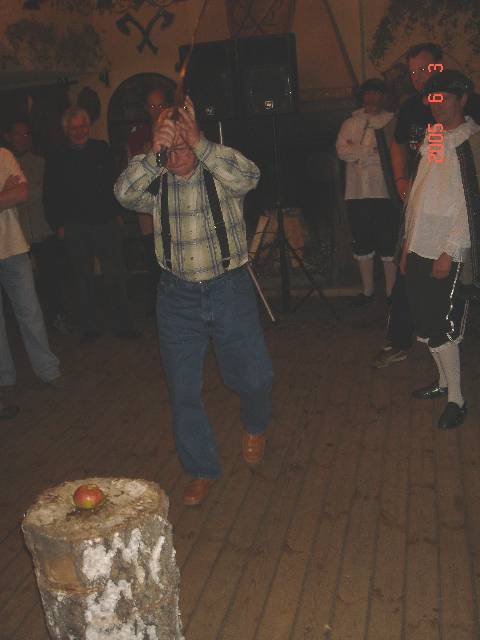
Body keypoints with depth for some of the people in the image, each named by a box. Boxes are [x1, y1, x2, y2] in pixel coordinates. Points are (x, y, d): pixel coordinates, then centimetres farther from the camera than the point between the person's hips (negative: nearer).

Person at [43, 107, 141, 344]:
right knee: (84, 278, 7)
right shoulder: (56, 159, 3)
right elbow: (50, 196, 6)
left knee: (115, 276, -2)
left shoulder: (102, 149, 6)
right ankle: (89, 328, 17)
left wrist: (117, 213, 9)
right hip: (75, 228, 0)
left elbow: (115, 183, 12)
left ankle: (122, 326, 8)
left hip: (106, 223, 0)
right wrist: (58, 224, 0)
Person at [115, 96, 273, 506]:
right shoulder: (155, 183, 0)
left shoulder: (220, 169, -5)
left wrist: (199, 143, -36)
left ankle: (255, 427, 41)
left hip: (230, 290, -2)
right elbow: (125, 193, -20)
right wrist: (153, 153, -33)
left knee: (253, 377, 5)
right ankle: (202, 470, 25)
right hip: (178, 296, 2)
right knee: (183, 390, 6)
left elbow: (248, 176, -27)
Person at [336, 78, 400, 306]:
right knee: (362, 245, 11)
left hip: (385, 193, -3)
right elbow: (342, 150, -5)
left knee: (388, 245, 0)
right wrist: (371, 149, -10)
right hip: (358, 193, 3)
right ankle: (367, 291, 23)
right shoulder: (350, 123, 12)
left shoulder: (392, 121, 5)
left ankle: (391, 292, 12)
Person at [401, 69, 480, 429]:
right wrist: (407, 246, 14)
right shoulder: (432, 140, 13)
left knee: (441, 330, -4)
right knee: (427, 325, 12)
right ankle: (444, 381, 30)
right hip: (420, 250, 7)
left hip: (448, 254, -7)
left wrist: (450, 252, -16)